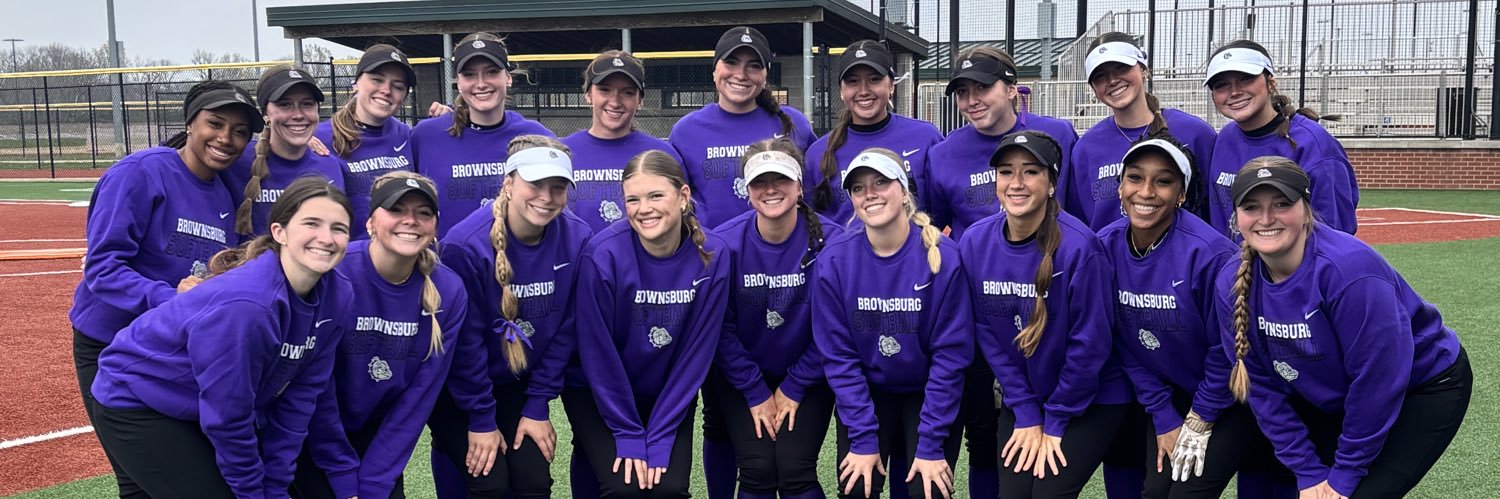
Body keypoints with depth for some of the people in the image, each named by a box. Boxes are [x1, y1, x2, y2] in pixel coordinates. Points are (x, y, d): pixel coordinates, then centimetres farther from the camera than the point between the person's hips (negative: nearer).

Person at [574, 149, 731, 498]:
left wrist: (658, 439, -13)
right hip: (600, 395, -2)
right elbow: (598, 352, -17)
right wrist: (629, 436, -14)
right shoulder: (604, 254, -24)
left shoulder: (712, 256, -17)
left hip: (670, 396, 2)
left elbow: (696, 352, -12)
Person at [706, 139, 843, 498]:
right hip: (742, 379, 1)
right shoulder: (726, 243, -16)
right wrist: (756, 393, -8)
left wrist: (793, 388, -8)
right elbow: (721, 327, -10)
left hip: (807, 378, 0)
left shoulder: (829, 241, -18)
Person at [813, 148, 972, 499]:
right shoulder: (834, 261, -14)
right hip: (866, 392, 1)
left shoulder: (943, 256, -19)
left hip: (930, 394, -1)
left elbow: (951, 354, -16)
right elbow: (838, 355, -10)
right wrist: (862, 438, -13)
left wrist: (930, 444, -17)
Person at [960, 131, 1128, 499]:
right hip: (1021, 399, 4)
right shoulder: (975, 242, -10)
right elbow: (987, 334, -3)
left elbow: (1090, 343, -17)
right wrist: (1026, 414, -3)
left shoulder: (1078, 246, -23)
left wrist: (1054, 423, -10)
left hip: (1092, 400, -4)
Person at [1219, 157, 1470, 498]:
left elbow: (1378, 378, -26)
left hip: (1425, 390, -5)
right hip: (1332, 399, 5)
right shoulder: (1231, 284, -15)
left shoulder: (1349, 269, -32)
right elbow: (1262, 384, -8)